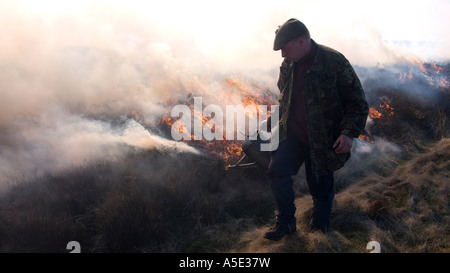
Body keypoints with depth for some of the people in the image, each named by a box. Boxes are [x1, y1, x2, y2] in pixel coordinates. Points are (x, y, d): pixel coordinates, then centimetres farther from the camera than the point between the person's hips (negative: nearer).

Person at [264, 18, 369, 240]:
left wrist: (349, 133, -22)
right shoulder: (288, 65, 1)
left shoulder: (334, 62, -18)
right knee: (278, 171, -7)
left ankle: (320, 229, 29)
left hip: (322, 141, -5)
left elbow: (358, 103, -13)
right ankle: (285, 222, 12)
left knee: (321, 188, 6)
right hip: (292, 134, 5)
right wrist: (281, 124, 18)